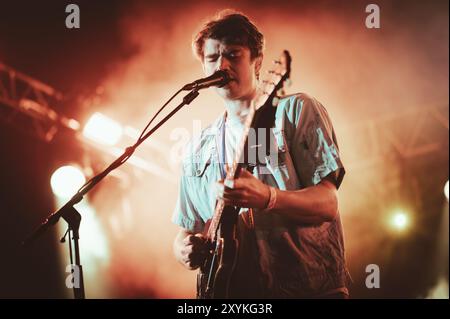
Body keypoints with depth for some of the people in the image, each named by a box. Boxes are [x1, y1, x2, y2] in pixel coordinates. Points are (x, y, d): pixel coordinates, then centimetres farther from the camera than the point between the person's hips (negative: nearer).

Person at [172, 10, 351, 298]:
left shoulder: (297, 111, 3)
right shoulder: (198, 150, 15)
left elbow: (327, 204, -6)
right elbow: (186, 229, 19)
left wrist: (267, 197, -23)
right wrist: (184, 248, -4)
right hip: (235, 289, 5)